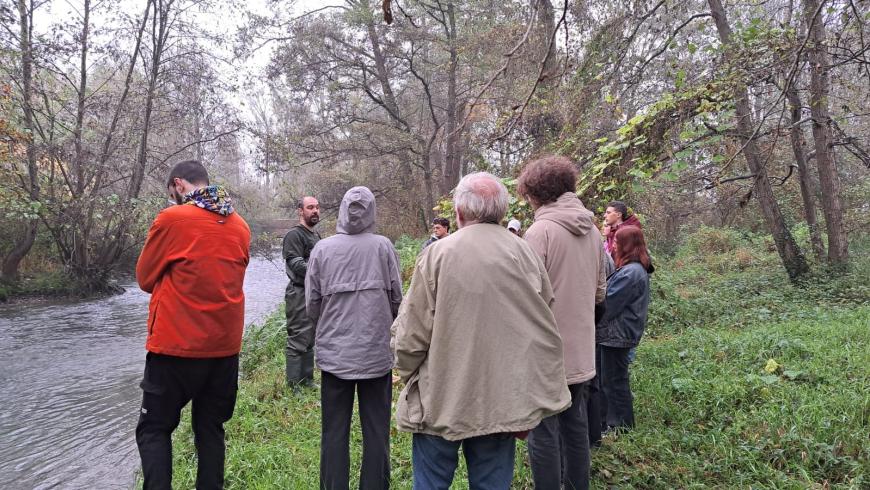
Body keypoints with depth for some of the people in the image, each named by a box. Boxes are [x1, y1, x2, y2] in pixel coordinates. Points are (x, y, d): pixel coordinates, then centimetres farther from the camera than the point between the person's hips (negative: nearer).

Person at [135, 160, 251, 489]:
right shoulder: (240, 226, 5)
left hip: (176, 345, -5)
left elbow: (145, 279, 0)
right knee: (210, 429, 15)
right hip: (225, 346, 5)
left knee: (154, 429, 9)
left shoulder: (172, 219, -10)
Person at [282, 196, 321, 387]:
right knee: (298, 340, -5)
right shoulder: (294, 235, -10)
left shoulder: (316, 235, 18)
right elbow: (297, 264, -20)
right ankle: (294, 385, 1)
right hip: (299, 294, -9)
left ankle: (307, 380, 24)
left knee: (310, 339, 14)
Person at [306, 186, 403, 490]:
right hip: (377, 352, 0)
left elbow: (311, 306, 0)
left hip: (334, 353, 1)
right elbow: (397, 299, -1)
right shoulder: (383, 247, -6)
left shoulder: (322, 249, -4)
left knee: (334, 433, 10)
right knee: (376, 432, 10)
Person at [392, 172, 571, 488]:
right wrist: (532, 394, 14)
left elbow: (411, 333, -10)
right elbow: (544, 330, 3)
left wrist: (409, 377, 10)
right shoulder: (527, 255, -2)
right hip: (503, 402, 3)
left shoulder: (437, 255, -12)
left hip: (441, 401, -3)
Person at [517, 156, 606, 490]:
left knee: (544, 433, 3)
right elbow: (599, 291, 14)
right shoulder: (591, 230, 6)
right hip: (581, 352, 7)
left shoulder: (541, 230, -16)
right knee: (576, 426, 18)